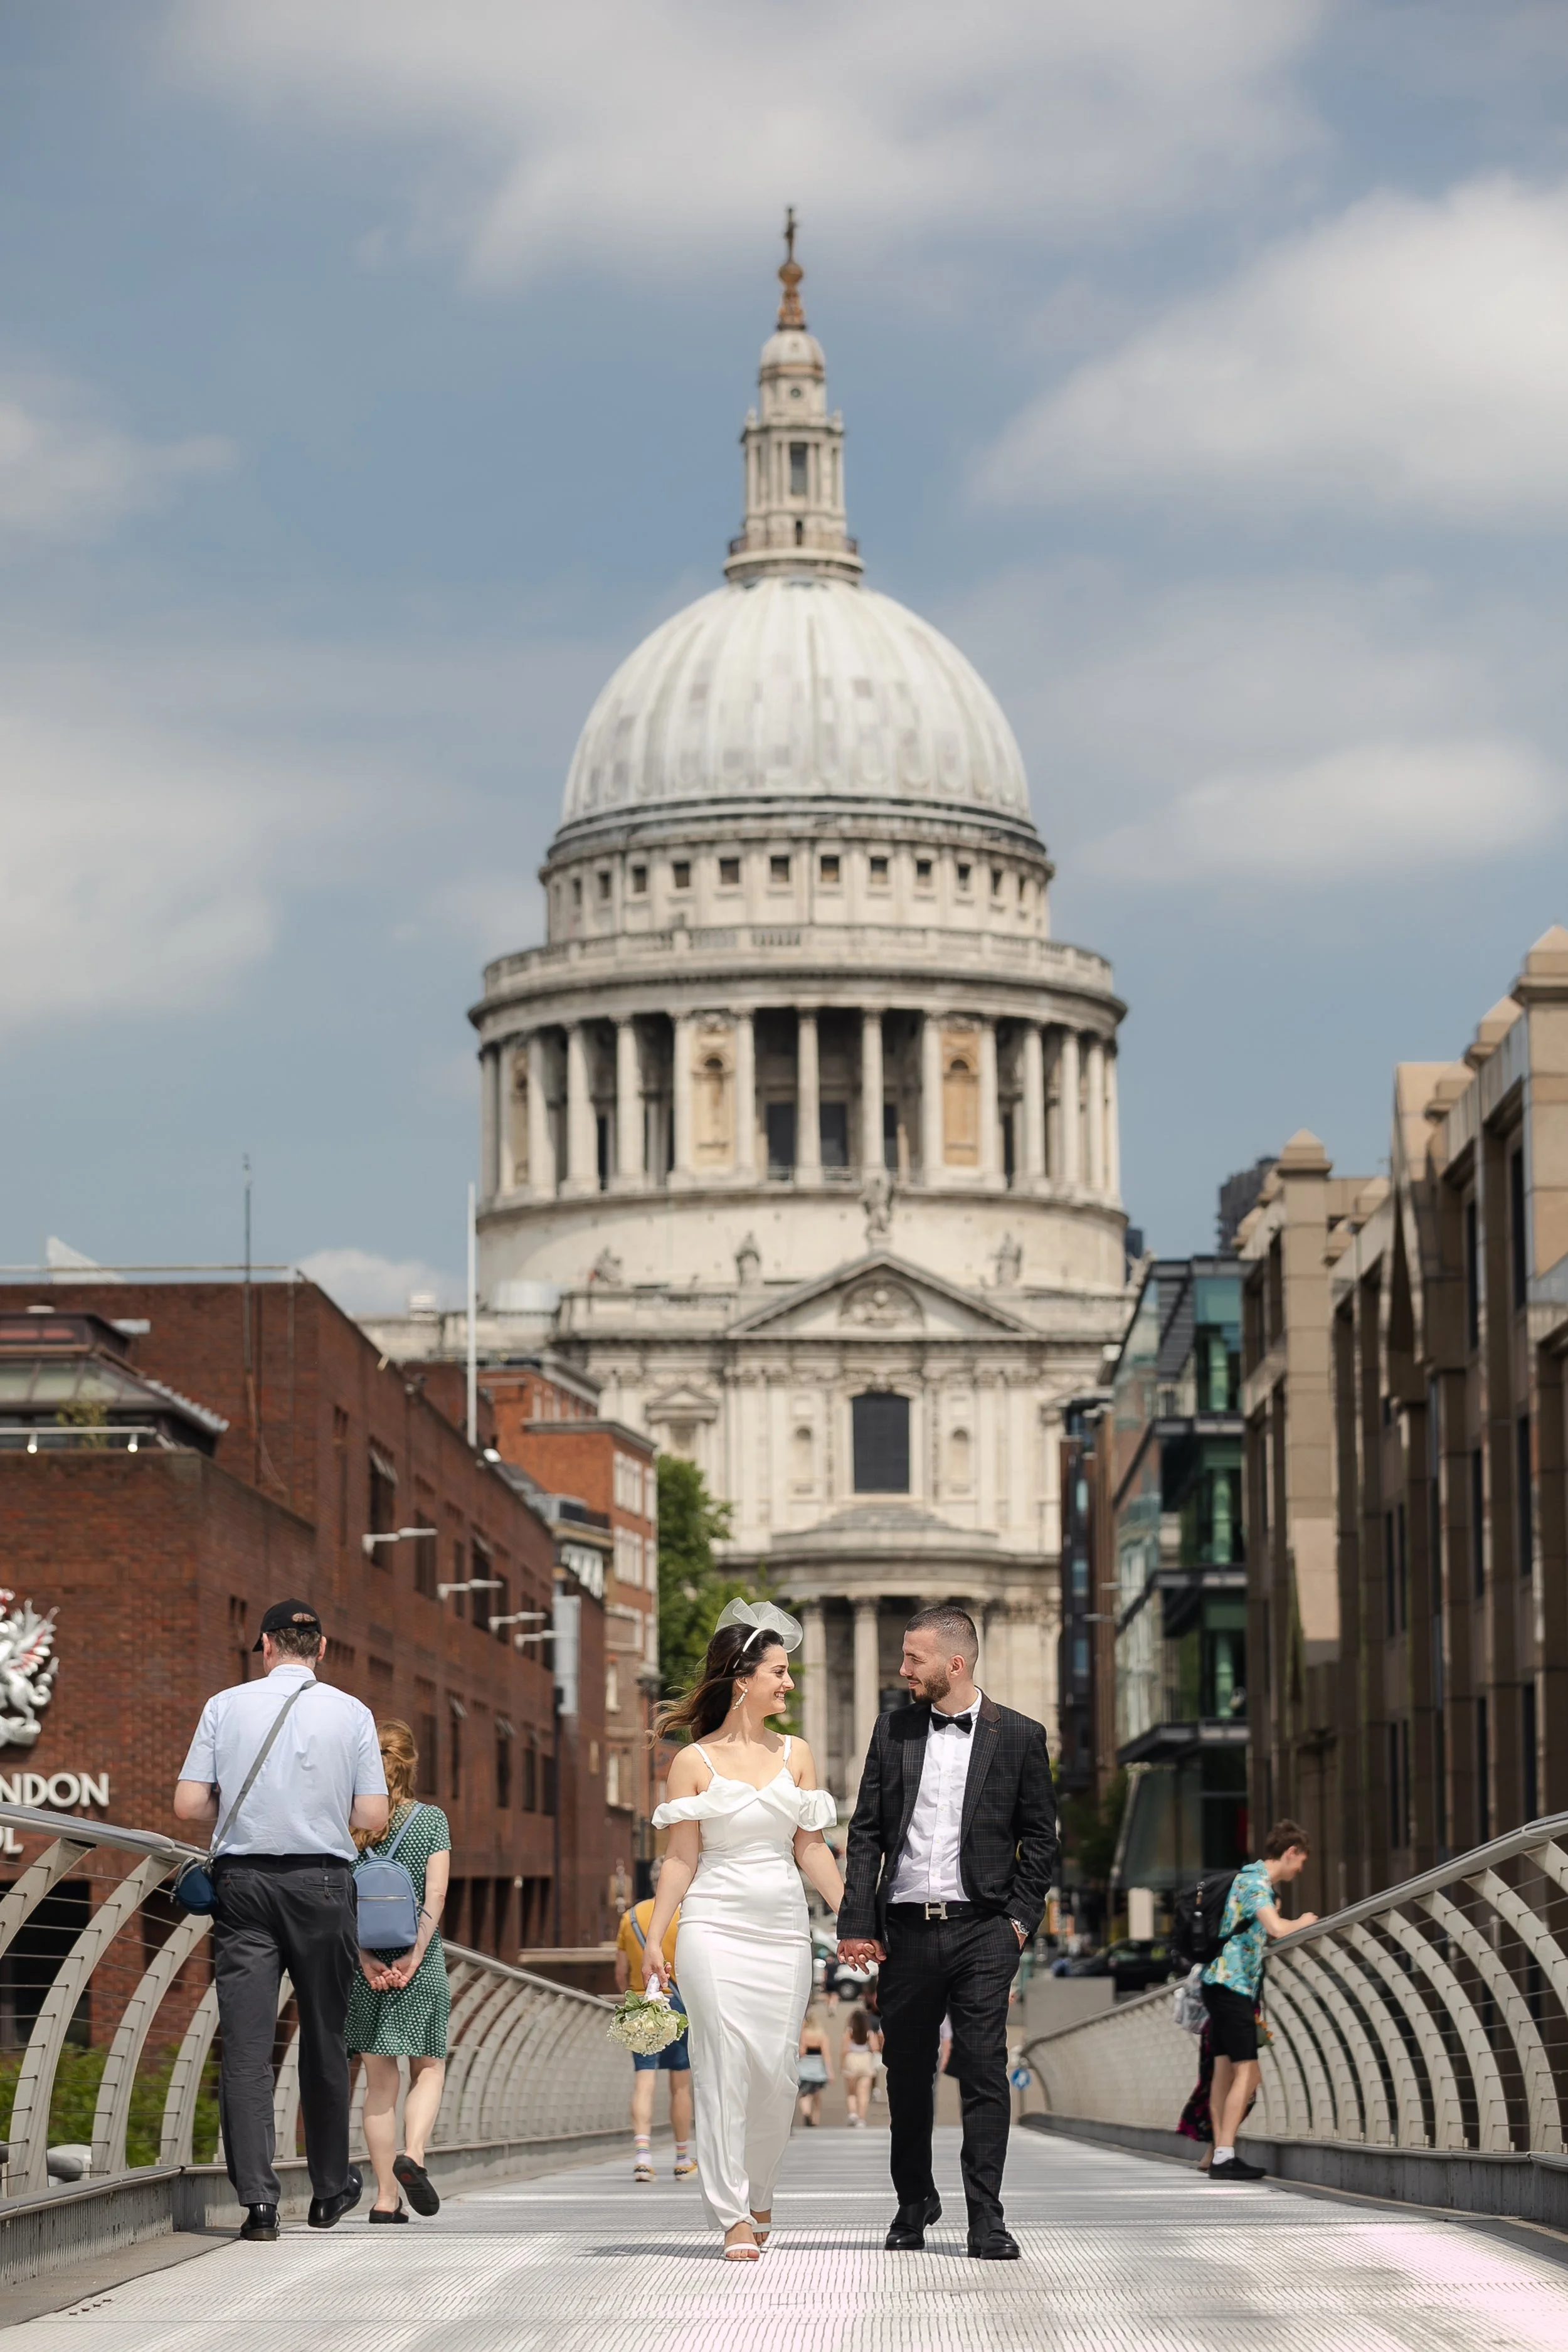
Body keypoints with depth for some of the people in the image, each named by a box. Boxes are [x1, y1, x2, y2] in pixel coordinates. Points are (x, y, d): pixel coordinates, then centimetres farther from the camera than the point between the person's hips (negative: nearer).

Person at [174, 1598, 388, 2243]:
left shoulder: (226, 1706, 2)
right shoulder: (351, 1713, 2)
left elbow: (188, 1806, -1)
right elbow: (373, 1819, -2)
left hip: (243, 1880, 0)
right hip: (321, 1881, 1)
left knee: (245, 2045, -3)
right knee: (324, 2040, 14)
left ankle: (257, 2198, -13)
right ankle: (330, 2190, 24)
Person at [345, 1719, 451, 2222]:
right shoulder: (432, 1819, 0)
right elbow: (435, 1894, -9)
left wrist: (364, 1956, -8)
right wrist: (416, 1954, -11)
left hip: (366, 1963, 2)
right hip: (420, 1962, -2)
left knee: (379, 2079, 6)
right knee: (429, 2069, 12)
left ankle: (386, 2197, 4)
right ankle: (413, 2154, -15)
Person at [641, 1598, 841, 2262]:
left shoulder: (794, 1754, 10)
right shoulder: (694, 1761, 0)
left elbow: (811, 1849, 12)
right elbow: (681, 1859, 1)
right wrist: (653, 1941, -5)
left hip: (783, 1929, 3)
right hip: (716, 1927, -3)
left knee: (777, 2070, 1)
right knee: (726, 2066, -8)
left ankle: (758, 2196, 21)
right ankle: (734, 2216, -6)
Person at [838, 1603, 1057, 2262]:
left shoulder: (1017, 1737, 3)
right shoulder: (893, 1730, 9)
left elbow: (1039, 1835, 7)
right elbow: (866, 1831, 9)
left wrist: (1020, 1915, -3)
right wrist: (857, 1923, 1)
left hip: (981, 1931, -3)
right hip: (906, 1929, 3)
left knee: (984, 2071, -8)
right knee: (907, 2072, 10)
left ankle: (985, 2218, -6)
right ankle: (914, 2201, 26)